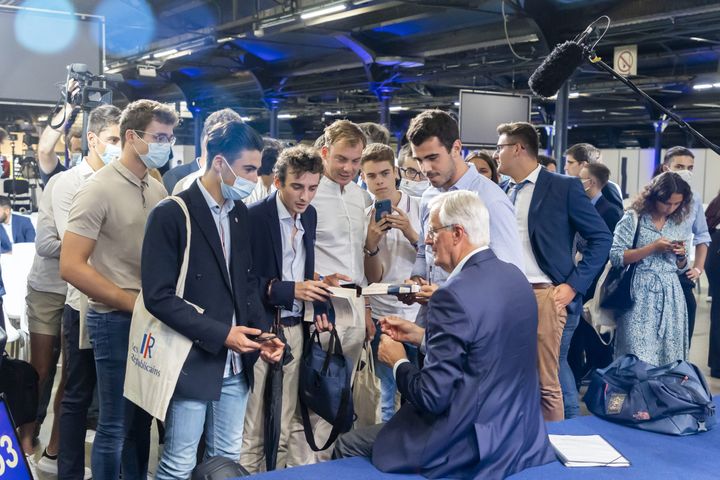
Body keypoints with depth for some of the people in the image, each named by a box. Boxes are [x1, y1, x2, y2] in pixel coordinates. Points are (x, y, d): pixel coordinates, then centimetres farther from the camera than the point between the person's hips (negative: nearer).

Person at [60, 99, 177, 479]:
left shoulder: (158, 190, 8)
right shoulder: (99, 189, -12)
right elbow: (71, 266, -17)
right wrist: (135, 303, -17)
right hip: (117, 320, -6)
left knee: (142, 419, 16)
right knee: (116, 426, 3)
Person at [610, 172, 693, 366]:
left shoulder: (681, 222, 11)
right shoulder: (633, 218, -2)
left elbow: (681, 268, 18)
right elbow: (615, 256, -9)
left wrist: (681, 255, -4)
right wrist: (653, 248, -14)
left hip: (671, 294, 4)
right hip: (641, 294, -4)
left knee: (669, 352, 5)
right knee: (638, 356, -5)